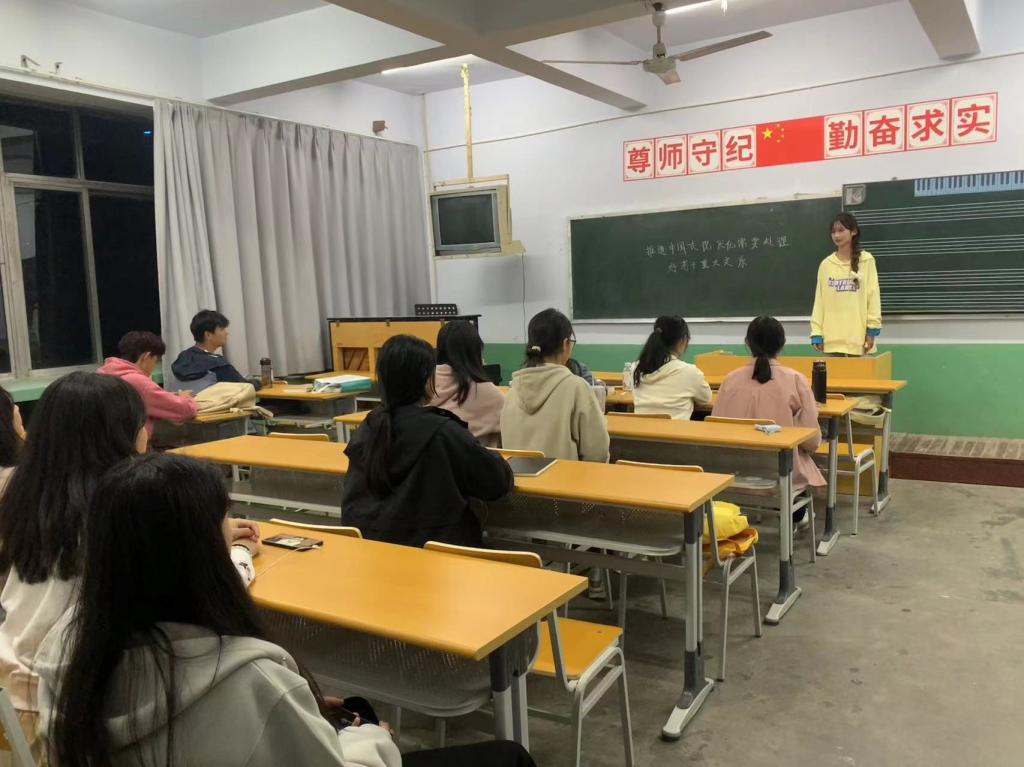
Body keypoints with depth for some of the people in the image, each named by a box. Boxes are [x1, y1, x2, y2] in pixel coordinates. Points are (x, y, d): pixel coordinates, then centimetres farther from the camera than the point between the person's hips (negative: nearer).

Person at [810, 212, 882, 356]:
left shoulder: (866, 260, 0)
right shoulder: (826, 264, 7)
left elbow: (873, 295, -2)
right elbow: (819, 300, 6)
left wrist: (873, 329, -7)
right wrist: (816, 332, 1)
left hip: (858, 335, -2)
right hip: (832, 337, 2)